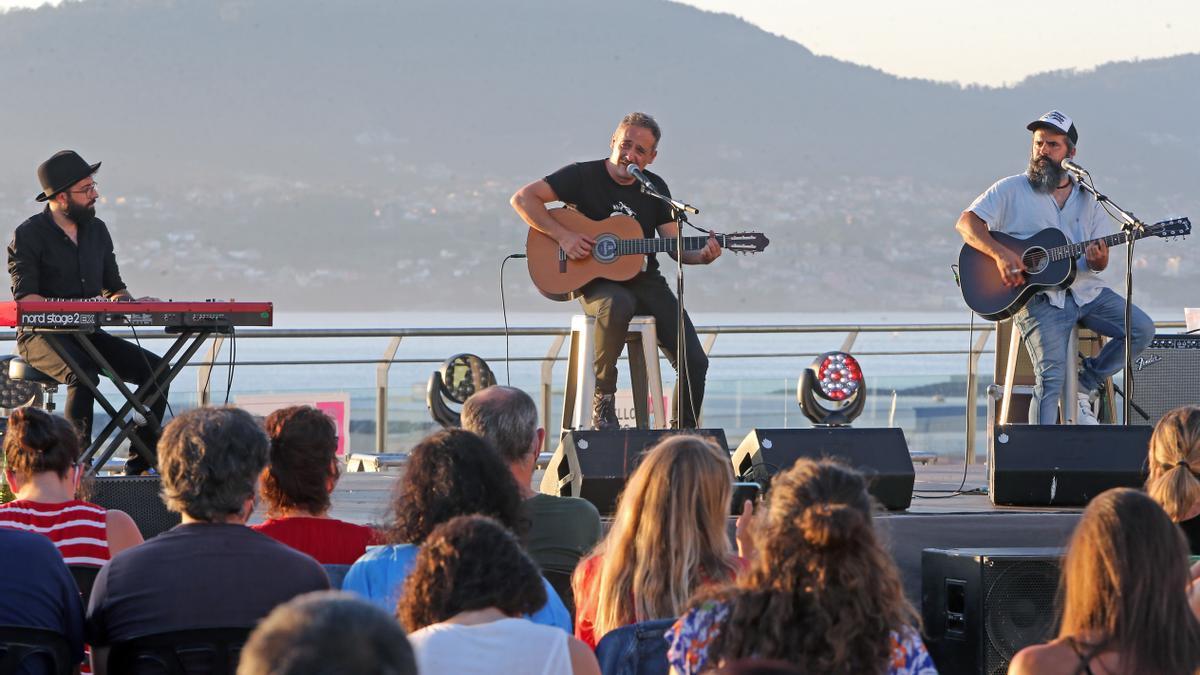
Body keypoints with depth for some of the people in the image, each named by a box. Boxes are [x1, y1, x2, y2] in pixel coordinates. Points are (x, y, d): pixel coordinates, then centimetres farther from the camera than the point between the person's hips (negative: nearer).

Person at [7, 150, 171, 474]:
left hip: (87, 334, 6)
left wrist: (132, 303, -3)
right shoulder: (29, 235, -6)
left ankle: (142, 462, -10)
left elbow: (114, 288, 21)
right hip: (42, 335, -6)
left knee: (155, 369, -13)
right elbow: (25, 297, -14)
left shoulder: (97, 230, 13)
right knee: (84, 374, -37)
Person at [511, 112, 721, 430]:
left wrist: (702, 256, -16)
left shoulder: (655, 188, 9)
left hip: (644, 281, 5)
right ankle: (602, 398, -24)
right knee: (617, 305, -42)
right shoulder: (584, 176, -4)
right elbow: (522, 198, -10)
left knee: (695, 361, -10)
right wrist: (563, 236, -20)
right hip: (595, 281, -5)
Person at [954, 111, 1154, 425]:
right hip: (1037, 296, -4)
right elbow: (966, 223, -4)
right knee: (1051, 376, -20)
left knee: (1141, 330, -13)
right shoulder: (1012, 190, 5)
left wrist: (1097, 261, -13)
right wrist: (1000, 254, -20)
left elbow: (1100, 260, 13)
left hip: (1083, 289, 4)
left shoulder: (1088, 199, 14)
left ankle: (1083, 387, 2)